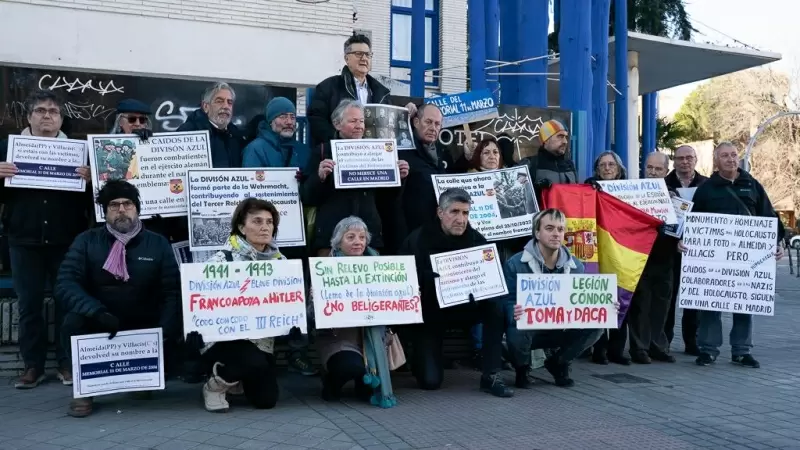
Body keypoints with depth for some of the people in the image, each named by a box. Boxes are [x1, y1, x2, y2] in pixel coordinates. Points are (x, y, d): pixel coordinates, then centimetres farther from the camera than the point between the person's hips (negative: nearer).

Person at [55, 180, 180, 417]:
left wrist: (163, 332, -24)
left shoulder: (158, 244, 1)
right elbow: (65, 284, -14)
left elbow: (172, 292, -7)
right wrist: (99, 313, -31)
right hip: (99, 327, -1)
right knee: (74, 320, -30)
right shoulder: (87, 241, -1)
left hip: (144, 330, 1)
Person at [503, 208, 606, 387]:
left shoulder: (575, 266, -1)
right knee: (516, 332, -39)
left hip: (561, 330, 4)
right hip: (528, 330, -4)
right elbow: (507, 301, -20)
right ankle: (522, 369, 1)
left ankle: (559, 363, 8)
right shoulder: (515, 264, -15)